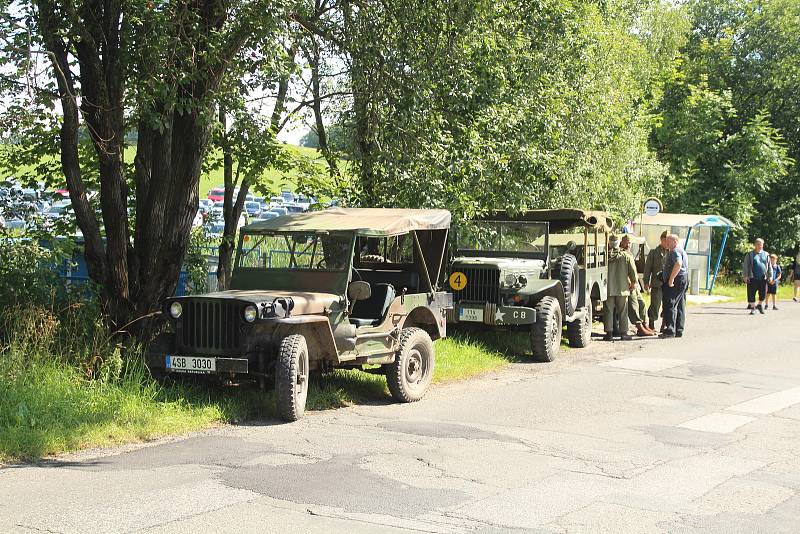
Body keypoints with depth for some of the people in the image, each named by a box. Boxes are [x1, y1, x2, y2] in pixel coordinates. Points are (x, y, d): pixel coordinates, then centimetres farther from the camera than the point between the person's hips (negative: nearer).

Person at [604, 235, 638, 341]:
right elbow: (633, 271, -1)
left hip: (608, 289, 0)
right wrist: (633, 282, 15)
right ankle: (623, 333, 7)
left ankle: (609, 332, 4)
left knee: (608, 311, 6)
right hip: (622, 288, 0)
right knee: (622, 312, 7)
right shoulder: (626, 257, -4)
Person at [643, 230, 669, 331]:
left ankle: (664, 326, 16)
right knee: (655, 306, 0)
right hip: (657, 284, -3)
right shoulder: (653, 252, 1)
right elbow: (648, 268, 2)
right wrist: (646, 282, -3)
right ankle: (651, 326, 15)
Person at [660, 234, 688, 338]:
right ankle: (679, 331, 13)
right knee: (680, 307, 10)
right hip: (683, 280, 11)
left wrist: (671, 279, -28)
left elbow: (678, 264, -29)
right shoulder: (682, 251, 23)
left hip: (676, 281, -11)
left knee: (670, 306, -11)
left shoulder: (675, 251, -12)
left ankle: (670, 331, -14)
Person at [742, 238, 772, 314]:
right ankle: (752, 308, 7)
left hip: (763, 278, 3)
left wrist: (770, 276, 10)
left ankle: (760, 305, 27)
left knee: (763, 293, 4)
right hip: (752, 278, -3)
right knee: (751, 294, -2)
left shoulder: (766, 254, 13)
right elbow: (745, 266, 1)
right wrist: (745, 276, -7)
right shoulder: (750, 254, 3)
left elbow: (769, 266, 16)